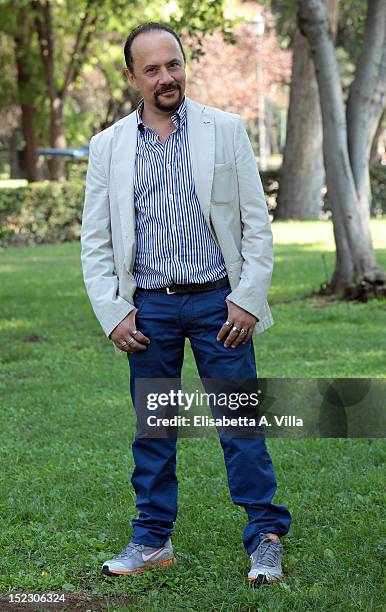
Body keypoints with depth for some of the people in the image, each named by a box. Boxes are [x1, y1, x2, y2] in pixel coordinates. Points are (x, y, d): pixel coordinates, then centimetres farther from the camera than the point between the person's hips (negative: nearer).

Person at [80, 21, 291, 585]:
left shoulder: (225, 130, 1)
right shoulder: (108, 147, 5)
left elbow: (257, 223, 1)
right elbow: (95, 240, 7)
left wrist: (249, 300, -7)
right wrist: (113, 315, -2)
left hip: (219, 302, -2)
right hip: (149, 308, 2)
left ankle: (266, 539, 8)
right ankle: (153, 541, 20)